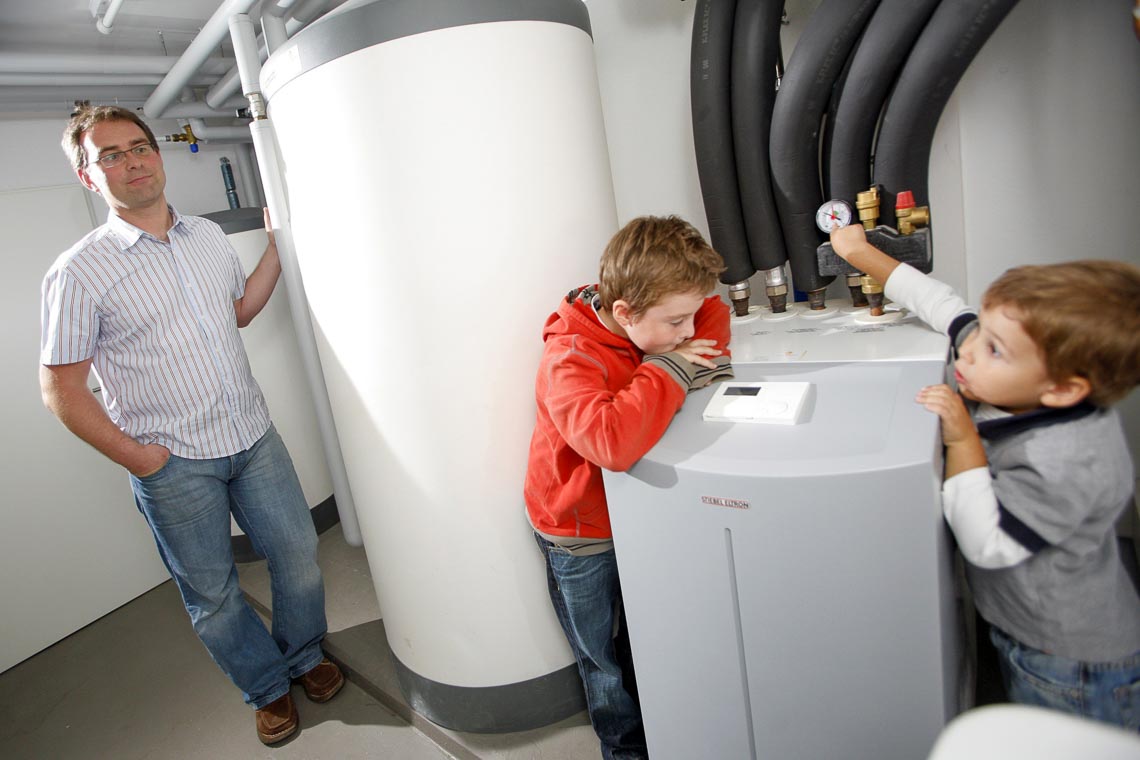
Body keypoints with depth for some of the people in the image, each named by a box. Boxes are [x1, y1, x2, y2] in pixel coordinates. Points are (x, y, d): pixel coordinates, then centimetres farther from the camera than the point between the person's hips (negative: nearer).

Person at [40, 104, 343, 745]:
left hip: (254, 437, 4)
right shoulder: (79, 273, -11)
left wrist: (276, 248, 11)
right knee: (213, 594, 12)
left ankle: (305, 655, 39)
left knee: (299, 555, 13)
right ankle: (269, 687, 35)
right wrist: (136, 457, -11)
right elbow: (61, 387, -8)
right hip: (173, 465, -4)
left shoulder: (209, 235, 5)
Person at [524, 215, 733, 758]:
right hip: (581, 533, -6)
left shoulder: (652, 320, -12)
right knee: (607, 663, 16)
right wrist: (669, 369, -38)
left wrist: (703, 357, -15)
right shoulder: (569, 361, -34)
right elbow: (612, 440, -53)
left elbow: (711, 308, 7)